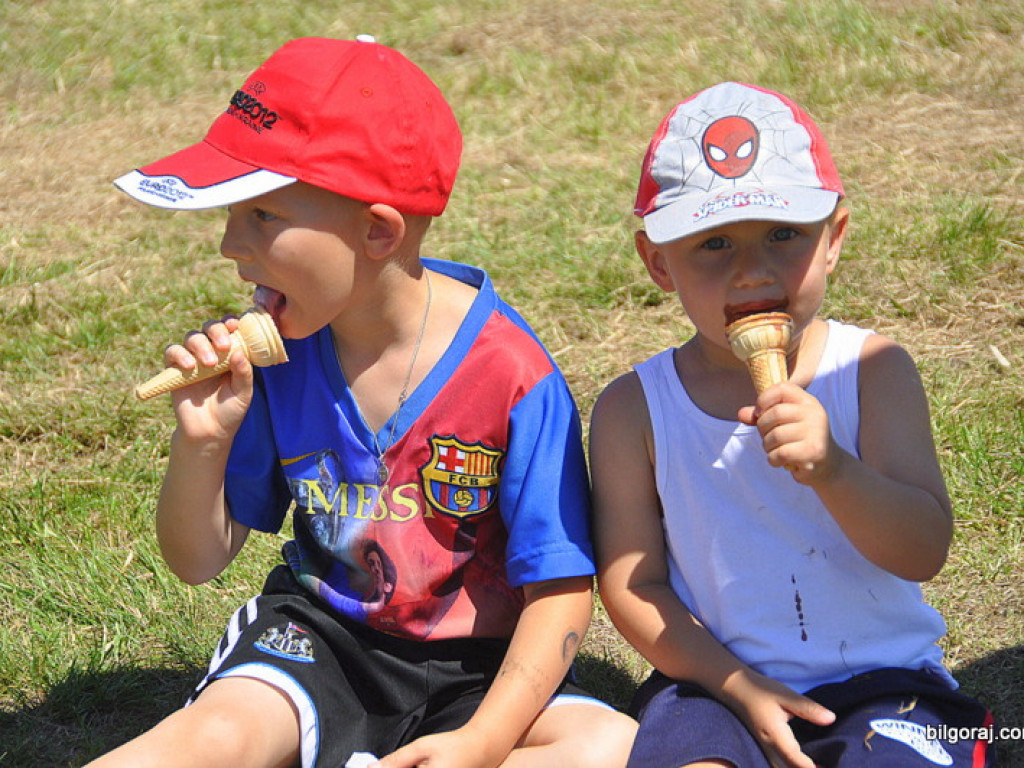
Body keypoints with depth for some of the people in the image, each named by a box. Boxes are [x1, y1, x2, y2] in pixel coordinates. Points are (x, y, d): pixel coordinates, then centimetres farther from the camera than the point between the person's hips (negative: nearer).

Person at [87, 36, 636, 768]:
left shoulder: (512, 374, -18)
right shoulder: (276, 354, -6)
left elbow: (559, 587, -13)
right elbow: (198, 561, 3)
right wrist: (202, 443, -17)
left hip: (473, 666, -1)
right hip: (320, 638, 1)